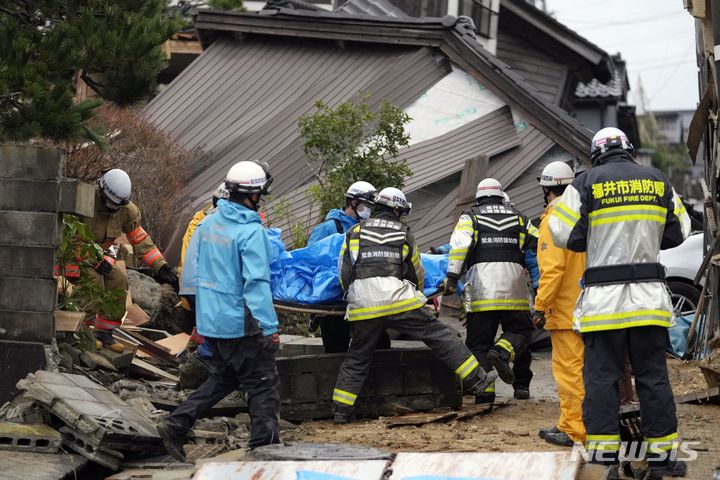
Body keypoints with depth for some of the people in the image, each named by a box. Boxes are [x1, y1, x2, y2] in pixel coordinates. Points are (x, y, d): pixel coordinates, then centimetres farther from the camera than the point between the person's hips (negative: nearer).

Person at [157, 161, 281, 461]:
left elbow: (192, 264, 15)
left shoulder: (208, 223, 6)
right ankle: (264, 447, 4)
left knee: (224, 377, 23)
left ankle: (176, 424, 15)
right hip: (240, 323, -8)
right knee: (263, 384, 3)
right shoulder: (251, 232, -18)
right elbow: (257, 284, -22)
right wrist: (270, 328, -20)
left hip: (210, 320, 8)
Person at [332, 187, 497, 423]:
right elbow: (416, 272, 22)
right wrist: (417, 294, 41)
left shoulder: (354, 232, 15)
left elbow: (344, 272, 16)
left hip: (363, 306, 2)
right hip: (399, 299, -2)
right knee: (439, 336, 5)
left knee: (356, 358, 13)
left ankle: (342, 410, 11)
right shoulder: (403, 232, 13)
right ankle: (476, 379, 3)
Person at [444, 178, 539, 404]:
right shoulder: (518, 218, 18)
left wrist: (452, 278, -9)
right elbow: (540, 243, 13)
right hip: (514, 290, 1)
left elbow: (459, 245, -6)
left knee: (479, 342, 5)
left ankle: (484, 391, -5)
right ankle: (503, 352, -18)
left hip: (481, 291, -1)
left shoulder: (470, 217, 11)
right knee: (520, 330, 14)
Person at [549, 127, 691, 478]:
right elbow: (678, 232, 15)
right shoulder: (658, 181, 7)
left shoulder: (587, 184, -3)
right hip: (649, 298, 3)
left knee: (601, 377, 2)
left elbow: (564, 233, -4)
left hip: (603, 298, -3)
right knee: (653, 376, 8)